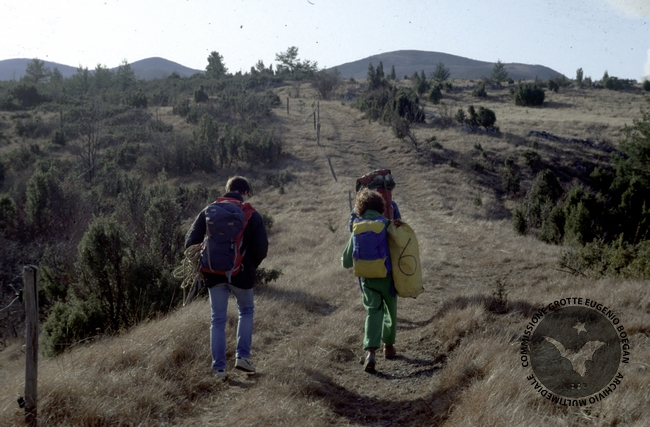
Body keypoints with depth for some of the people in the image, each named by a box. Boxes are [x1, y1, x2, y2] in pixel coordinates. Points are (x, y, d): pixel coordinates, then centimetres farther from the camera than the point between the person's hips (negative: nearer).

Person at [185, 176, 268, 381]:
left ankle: (219, 367, 9)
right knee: (246, 311, 21)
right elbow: (261, 247, -8)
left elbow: (191, 242, -1)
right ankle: (243, 356, 11)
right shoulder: (252, 215, -3)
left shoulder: (208, 212, 3)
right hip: (241, 273, -1)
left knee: (218, 320, 10)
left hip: (214, 274, 2)